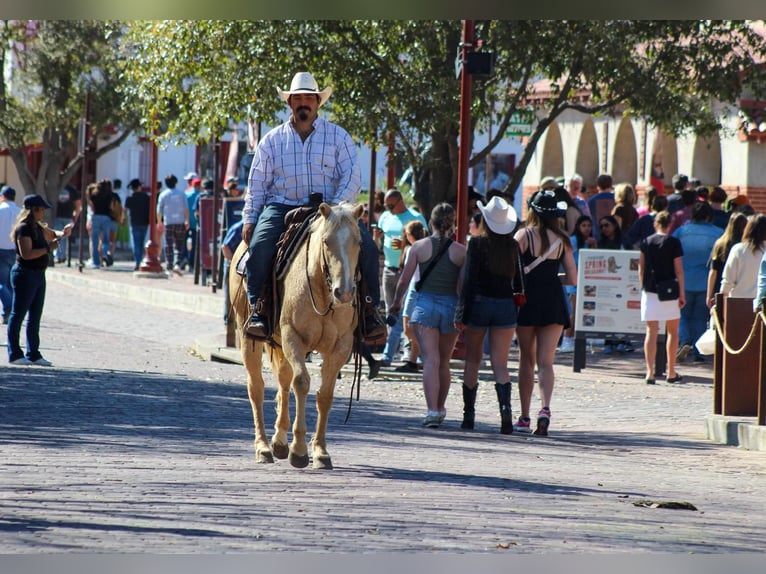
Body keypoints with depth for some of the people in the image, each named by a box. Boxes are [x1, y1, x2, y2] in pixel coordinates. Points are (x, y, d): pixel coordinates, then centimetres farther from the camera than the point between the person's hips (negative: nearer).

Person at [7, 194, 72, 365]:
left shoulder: (38, 227, 14)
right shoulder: (23, 229, -15)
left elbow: (51, 234, 31)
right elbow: (26, 254, -23)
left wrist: (63, 233, 10)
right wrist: (48, 248, -20)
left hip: (38, 275, 10)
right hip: (25, 274, -10)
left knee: (35, 317, 11)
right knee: (18, 315, -3)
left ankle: (33, 354, 16)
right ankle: (14, 354, 0)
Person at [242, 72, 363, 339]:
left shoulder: (338, 136, 10)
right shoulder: (273, 139, 13)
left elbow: (352, 178, 1)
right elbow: (257, 183, 13)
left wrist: (336, 208, -15)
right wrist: (249, 219, 0)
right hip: (281, 207, 0)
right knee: (260, 245, -29)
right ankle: (258, 311, -20)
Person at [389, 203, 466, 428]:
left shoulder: (419, 246, -2)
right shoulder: (460, 251, -1)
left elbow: (404, 280, -1)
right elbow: (463, 286, -3)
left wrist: (396, 302, 15)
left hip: (425, 303, -1)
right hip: (451, 306, 1)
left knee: (431, 360, -8)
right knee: (444, 361, 17)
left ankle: (432, 411, -21)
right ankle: (440, 408, 28)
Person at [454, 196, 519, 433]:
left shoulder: (478, 243, -8)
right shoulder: (513, 246, 2)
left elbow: (469, 280, -11)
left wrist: (461, 314, -9)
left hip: (480, 303, -2)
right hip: (506, 305, 2)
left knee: (472, 360, 11)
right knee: (500, 364, 1)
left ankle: (469, 415, 13)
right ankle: (505, 407, -22)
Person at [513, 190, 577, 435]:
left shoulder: (523, 236, -2)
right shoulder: (562, 240, 6)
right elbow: (572, 279, 7)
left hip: (527, 298, -1)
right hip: (553, 300, 1)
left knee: (526, 360, 10)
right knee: (545, 361, -1)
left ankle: (524, 417, 12)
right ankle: (545, 408, -23)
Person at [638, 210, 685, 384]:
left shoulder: (646, 242, 3)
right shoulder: (674, 243, -5)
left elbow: (641, 267, 8)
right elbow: (678, 270, -6)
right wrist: (682, 293, 0)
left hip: (649, 291, 2)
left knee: (651, 331, 2)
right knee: (672, 331, 11)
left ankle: (650, 372, -6)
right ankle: (671, 373, 13)